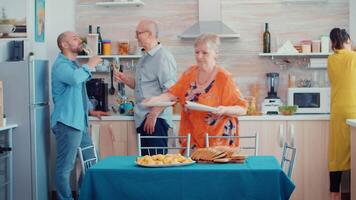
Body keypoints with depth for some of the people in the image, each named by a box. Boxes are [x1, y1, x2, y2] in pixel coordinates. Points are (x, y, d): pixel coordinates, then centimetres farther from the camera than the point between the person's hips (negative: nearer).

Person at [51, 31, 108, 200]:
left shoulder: (73, 65, 21)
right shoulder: (61, 64, -11)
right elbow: (75, 79, -34)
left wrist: (90, 110, 25)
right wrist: (89, 65, -18)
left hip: (79, 122, 10)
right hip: (67, 123, -10)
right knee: (65, 167, -4)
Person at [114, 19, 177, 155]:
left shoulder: (163, 57, -11)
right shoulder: (144, 58, 17)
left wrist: (153, 115, -19)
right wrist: (125, 79, 7)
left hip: (156, 119, -9)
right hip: (142, 119, 9)